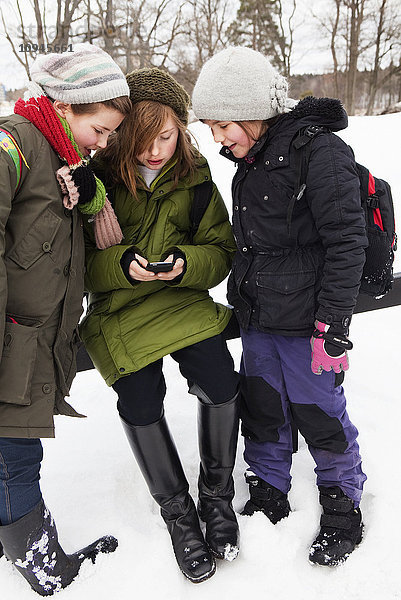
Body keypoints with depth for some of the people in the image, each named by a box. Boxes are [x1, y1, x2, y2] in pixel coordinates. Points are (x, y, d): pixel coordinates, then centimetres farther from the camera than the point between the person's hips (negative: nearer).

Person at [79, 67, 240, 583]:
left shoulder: (195, 178, 0)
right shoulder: (97, 178, -5)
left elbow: (221, 251, 3)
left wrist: (186, 264, -19)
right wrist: (122, 265, -23)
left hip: (183, 301, 1)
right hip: (118, 310, -1)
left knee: (220, 385, -18)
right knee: (140, 404, -17)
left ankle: (217, 493, 11)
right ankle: (176, 511, 11)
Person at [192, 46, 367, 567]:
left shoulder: (320, 153, -16)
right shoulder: (250, 163, 10)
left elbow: (346, 244, -18)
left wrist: (332, 325, -19)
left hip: (305, 323, -7)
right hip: (256, 320, 8)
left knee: (320, 415, 8)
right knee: (261, 412, 16)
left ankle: (343, 509, 31)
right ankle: (268, 496, 37)